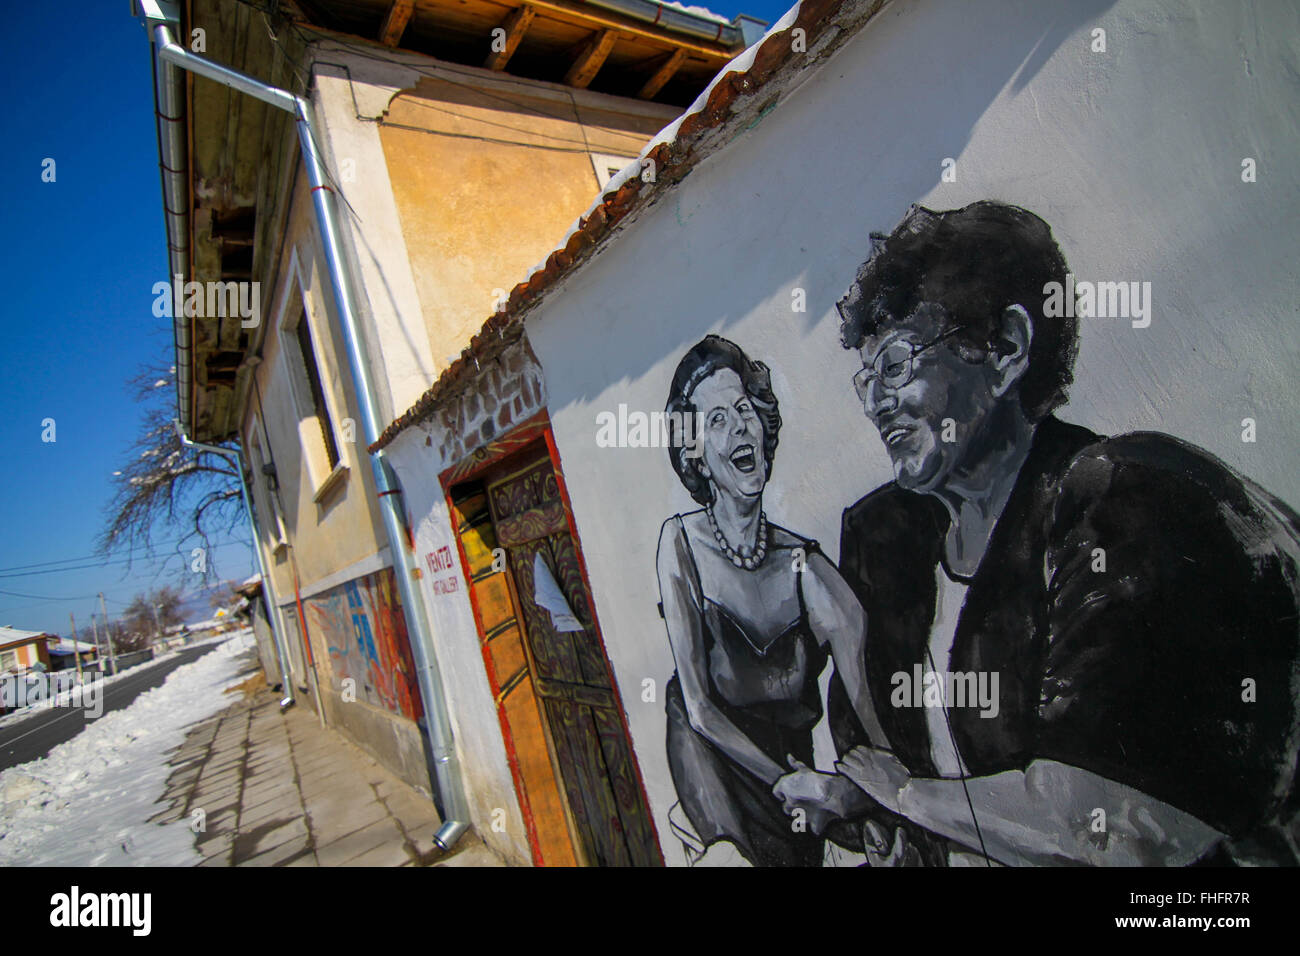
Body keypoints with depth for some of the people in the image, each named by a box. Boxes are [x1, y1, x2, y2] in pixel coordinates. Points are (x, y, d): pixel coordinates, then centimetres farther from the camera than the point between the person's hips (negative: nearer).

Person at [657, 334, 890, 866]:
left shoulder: (800, 559, -5)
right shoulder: (682, 542, -12)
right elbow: (699, 708, -12)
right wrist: (789, 782, -17)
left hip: (797, 757, 3)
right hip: (719, 765, -3)